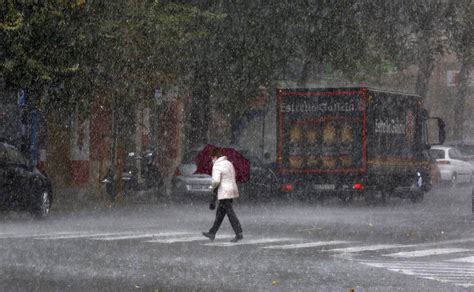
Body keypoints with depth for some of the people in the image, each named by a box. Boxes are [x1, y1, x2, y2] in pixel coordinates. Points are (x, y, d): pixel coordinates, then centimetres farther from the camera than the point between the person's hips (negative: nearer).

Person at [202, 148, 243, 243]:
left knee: (230, 213, -8)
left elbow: (216, 180, -23)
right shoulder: (229, 163, 15)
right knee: (220, 213, 16)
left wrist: (212, 187, -2)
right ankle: (212, 233, 23)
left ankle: (239, 234, -12)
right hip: (232, 189, 9)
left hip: (224, 192, -9)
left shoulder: (217, 166, -13)